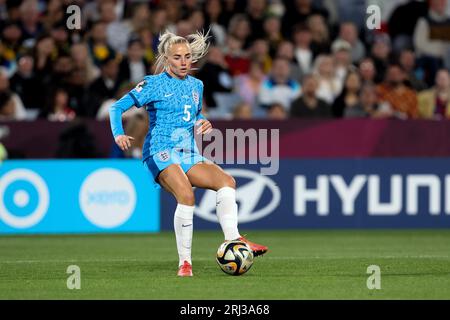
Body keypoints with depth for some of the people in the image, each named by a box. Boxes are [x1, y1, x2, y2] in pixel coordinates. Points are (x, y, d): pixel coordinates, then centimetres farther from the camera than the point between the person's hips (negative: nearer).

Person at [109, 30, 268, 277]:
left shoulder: (196, 85, 15)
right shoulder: (154, 84, -2)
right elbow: (117, 107, -2)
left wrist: (202, 123, 10)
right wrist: (118, 134, -20)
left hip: (189, 155, 7)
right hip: (161, 153, -7)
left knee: (226, 181, -13)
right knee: (186, 195, -29)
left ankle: (233, 240, -19)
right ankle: (184, 263, -24)